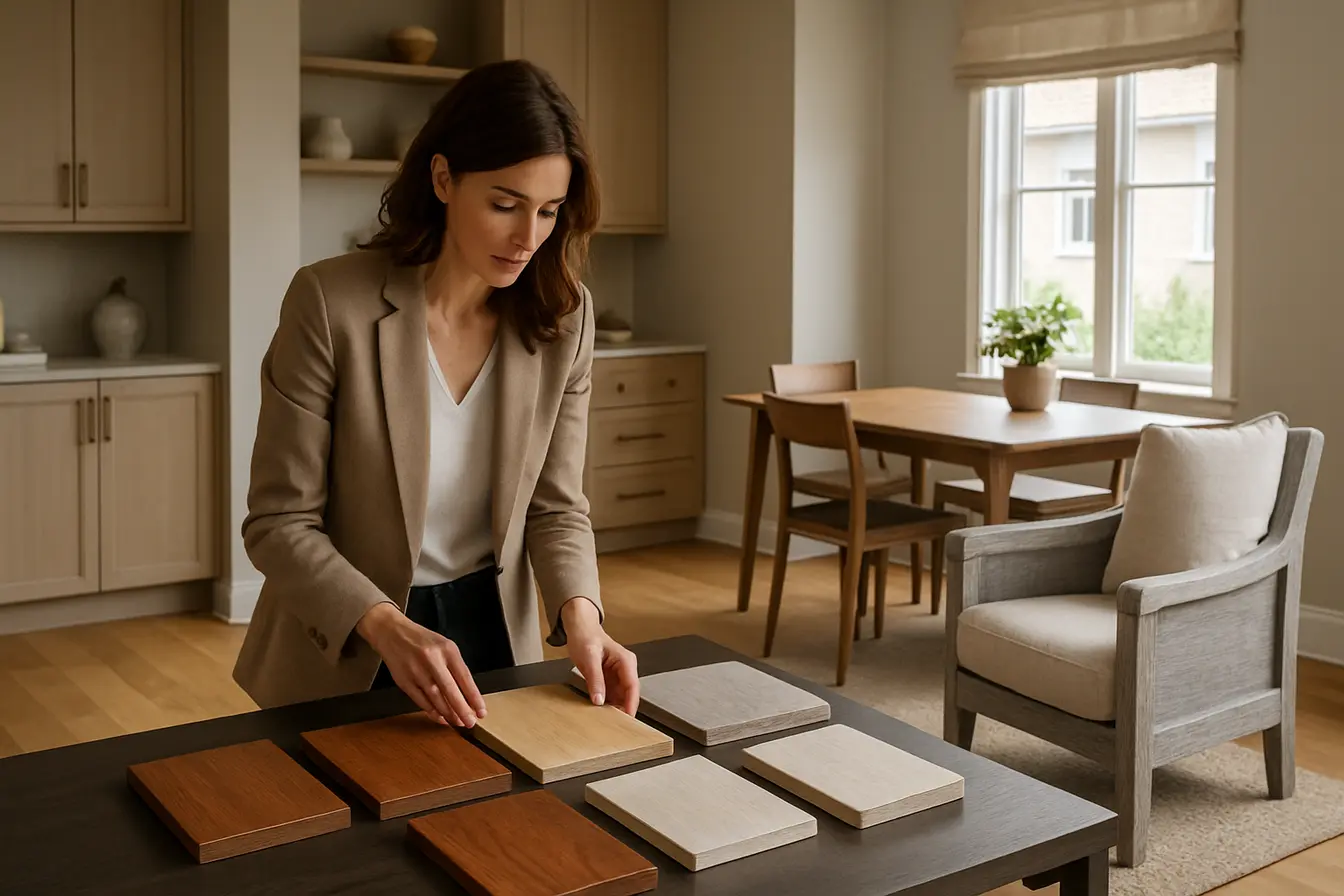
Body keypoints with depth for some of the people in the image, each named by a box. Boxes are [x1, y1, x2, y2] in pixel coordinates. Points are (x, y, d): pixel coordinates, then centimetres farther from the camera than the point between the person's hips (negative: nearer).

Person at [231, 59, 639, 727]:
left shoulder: (563, 317, -10)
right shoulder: (330, 303, -22)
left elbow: (556, 506, -4)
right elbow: (278, 522, -18)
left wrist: (579, 613, -22)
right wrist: (385, 626, -33)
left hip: (493, 631, 4)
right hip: (342, 656, -3)